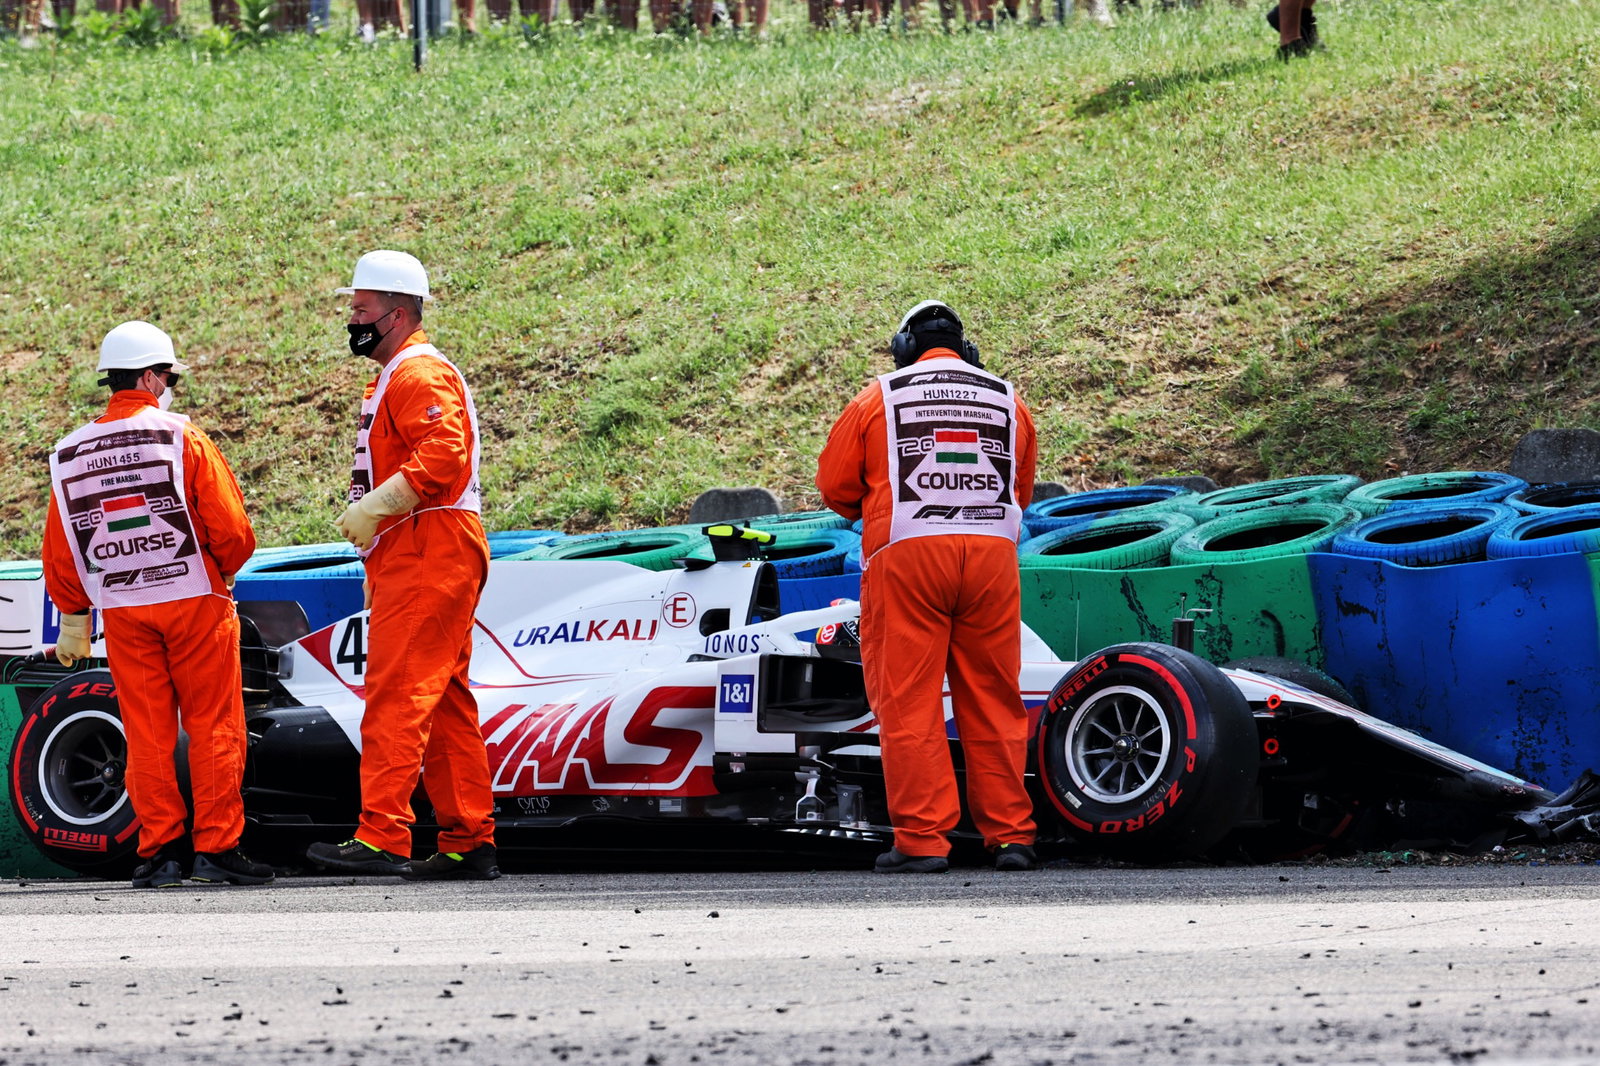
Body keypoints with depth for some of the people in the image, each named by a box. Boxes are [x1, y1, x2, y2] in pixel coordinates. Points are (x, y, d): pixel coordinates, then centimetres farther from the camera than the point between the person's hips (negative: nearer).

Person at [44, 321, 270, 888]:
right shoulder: (182, 437, -8)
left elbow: (60, 551, 9)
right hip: (196, 603, -4)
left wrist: (73, 619, 20)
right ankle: (217, 846, -1)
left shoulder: (70, 454, 5)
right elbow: (230, 527, -9)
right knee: (213, 728, 2)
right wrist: (225, 568, 12)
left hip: (122, 612, 4)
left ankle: (159, 850, 6)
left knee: (146, 734, 8)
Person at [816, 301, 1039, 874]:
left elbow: (835, 486, 10)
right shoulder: (1008, 401, 16)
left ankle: (921, 840, -6)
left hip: (905, 554, -3)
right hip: (992, 556, 3)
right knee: (994, 703, 9)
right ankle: (1010, 834, 10)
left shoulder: (880, 398, 7)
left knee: (908, 703, -1)